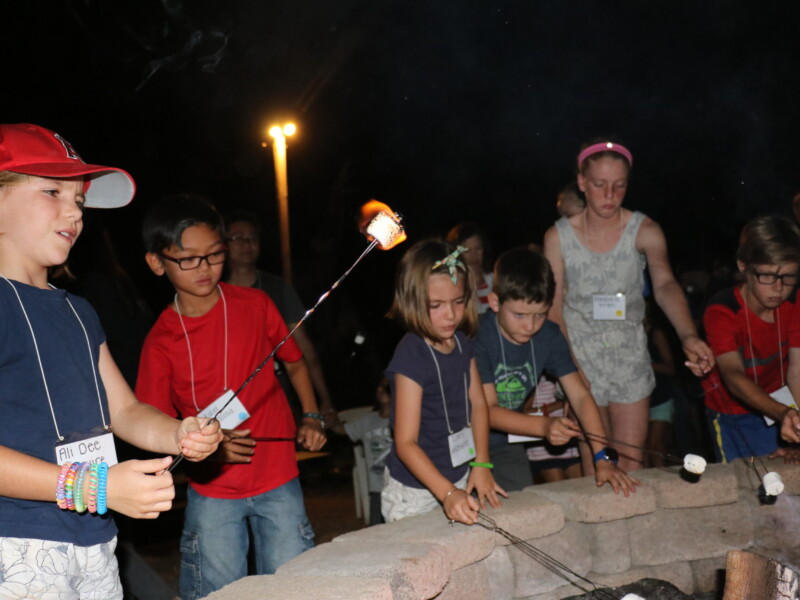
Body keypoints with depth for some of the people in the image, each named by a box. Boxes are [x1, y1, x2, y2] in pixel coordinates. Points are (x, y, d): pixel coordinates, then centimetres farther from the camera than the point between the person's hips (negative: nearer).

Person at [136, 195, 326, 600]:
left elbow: (294, 362, 14)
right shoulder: (160, 341, -5)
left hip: (278, 481, 1)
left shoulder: (255, 305, -2)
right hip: (211, 492, 0)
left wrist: (311, 418, 1)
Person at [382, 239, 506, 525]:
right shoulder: (411, 356, -21)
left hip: (460, 479, 7)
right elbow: (405, 442, -23)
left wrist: (481, 464, -2)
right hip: (415, 493, -6)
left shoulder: (462, 343, 3)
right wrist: (447, 493, -33)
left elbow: (478, 404, 10)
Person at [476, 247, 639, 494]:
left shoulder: (548, 336, -4)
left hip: (505, 445, 5)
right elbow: (487, 411, -21)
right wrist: (544, 426, -35)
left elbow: (580, 396, -8)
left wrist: (603, 458, -19)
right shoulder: (478, 337, -21)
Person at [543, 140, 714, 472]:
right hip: (580, 359, 0)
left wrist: (688, 336, -37)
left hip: (630, 357, 0)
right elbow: (554, 306, -4)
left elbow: (665, 285, -19)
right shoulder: (558, 236, -6)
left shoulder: (644, 231, -7)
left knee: (631, 466, 2)